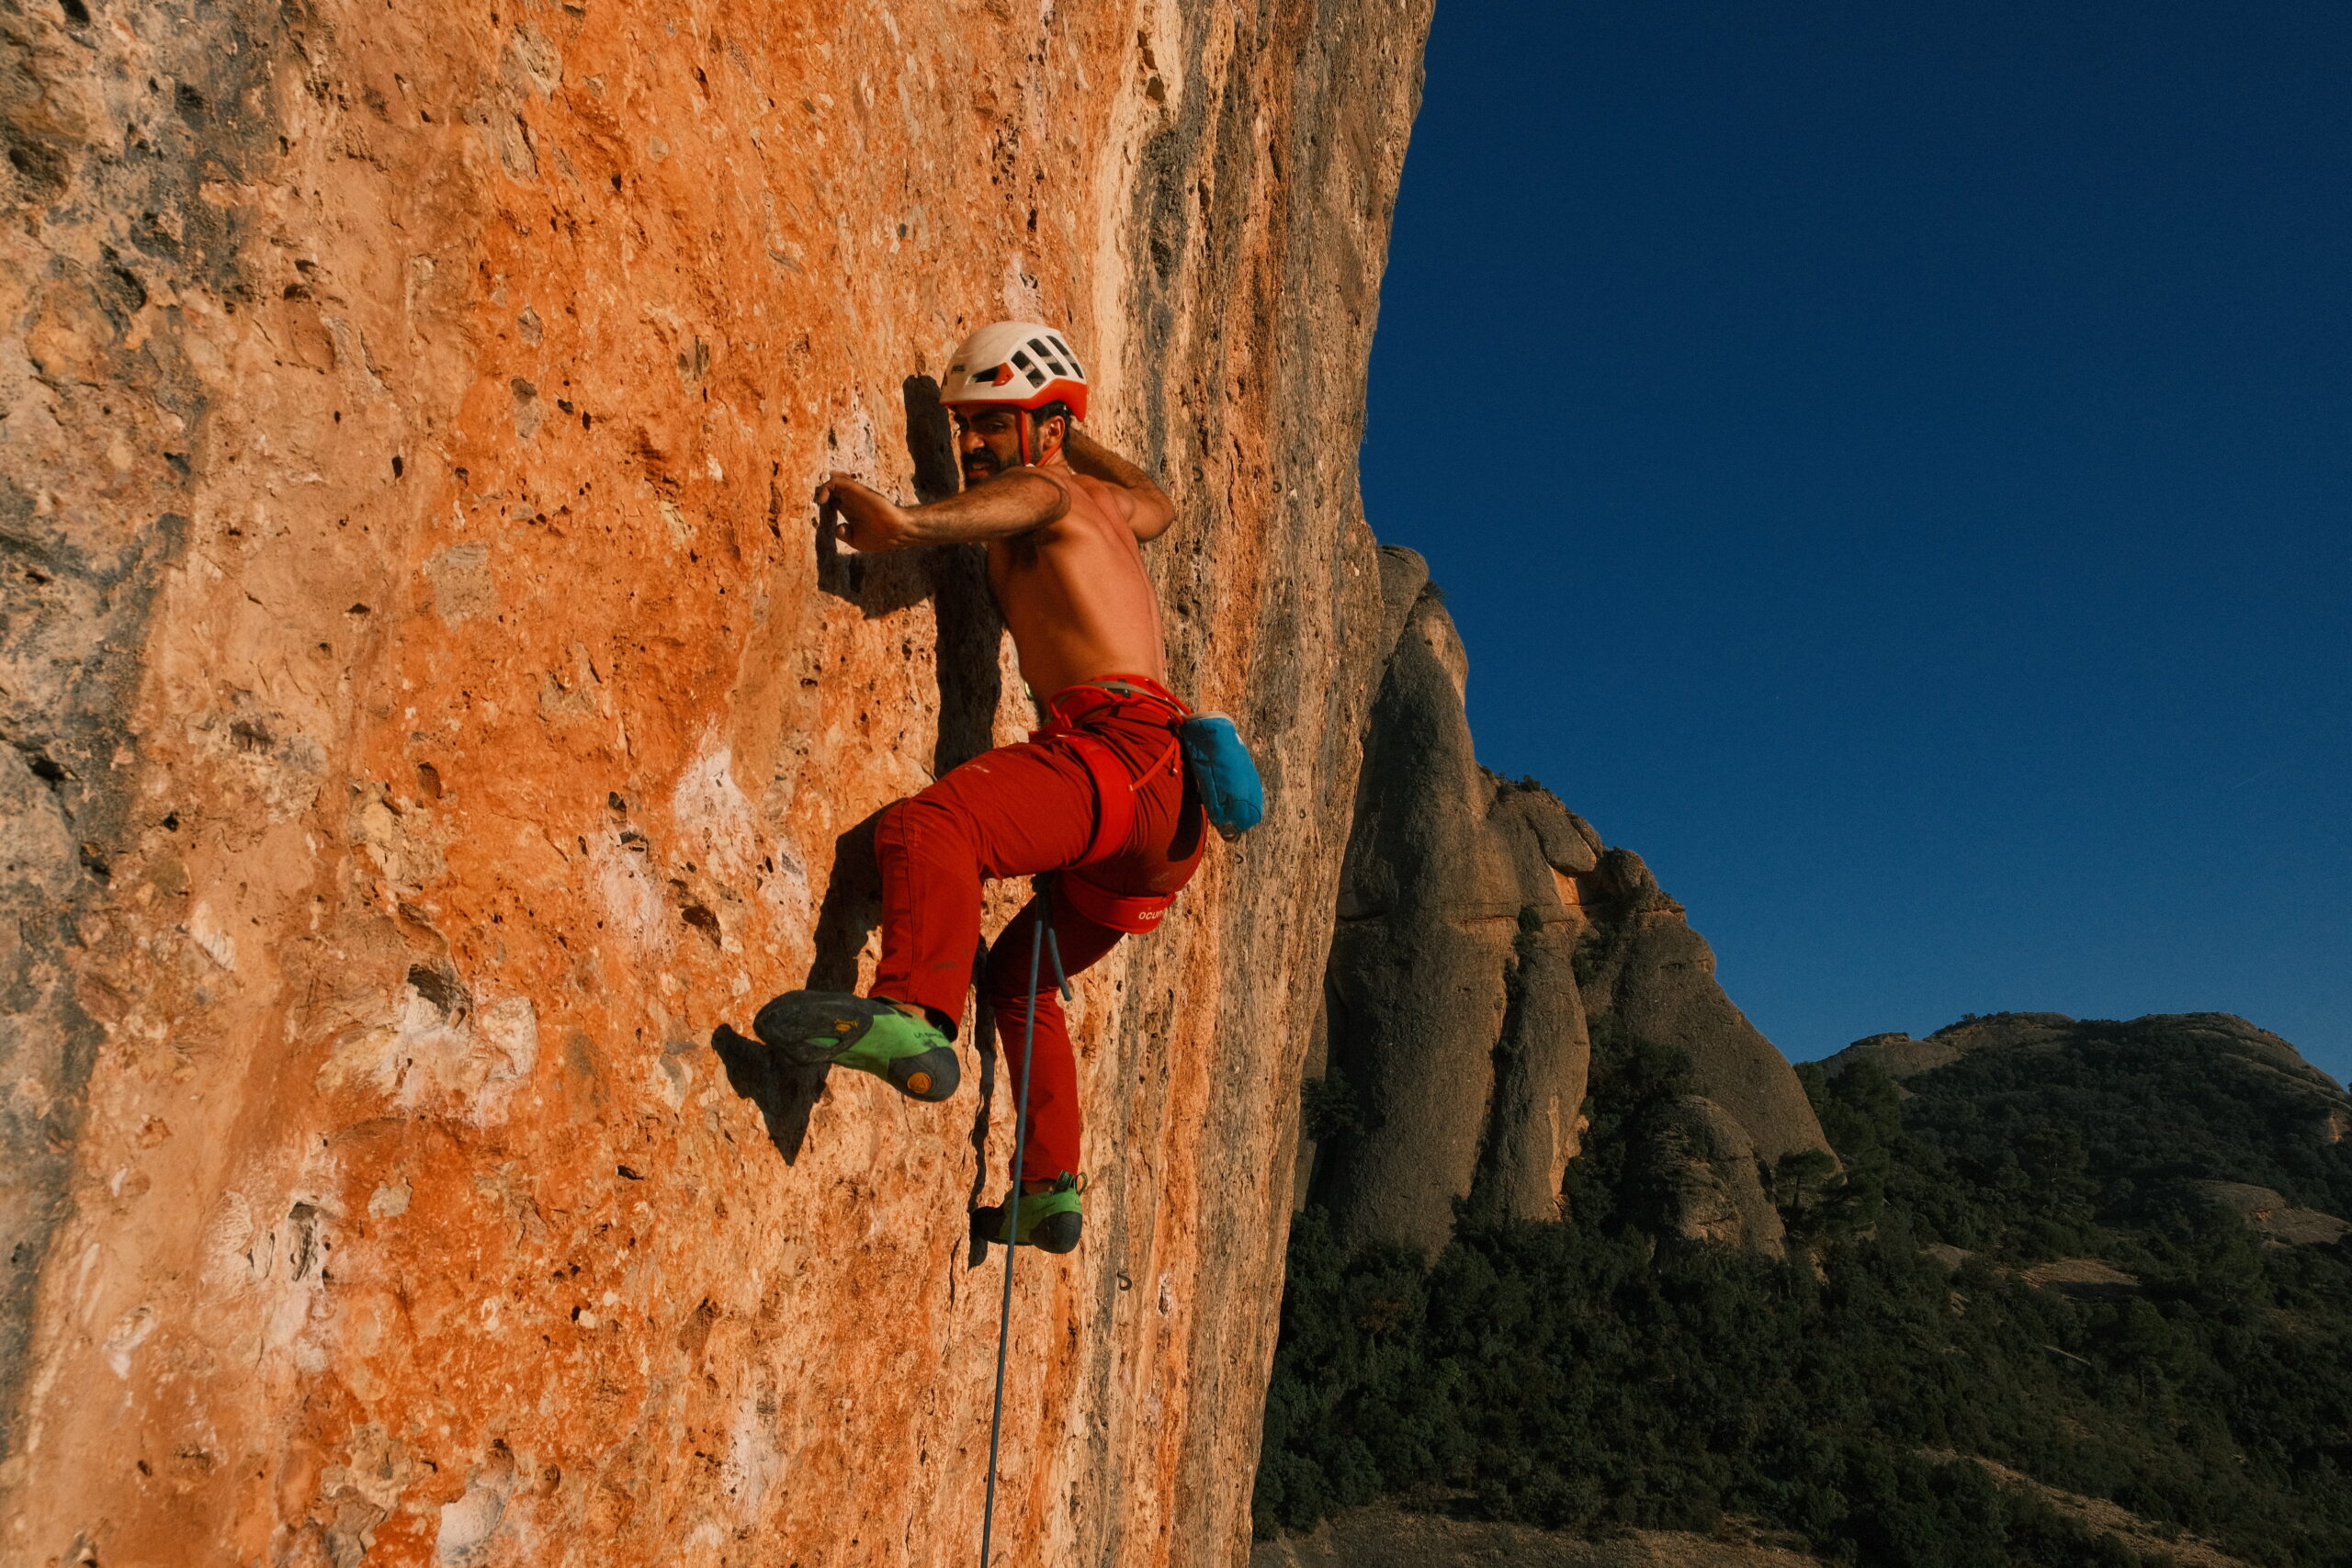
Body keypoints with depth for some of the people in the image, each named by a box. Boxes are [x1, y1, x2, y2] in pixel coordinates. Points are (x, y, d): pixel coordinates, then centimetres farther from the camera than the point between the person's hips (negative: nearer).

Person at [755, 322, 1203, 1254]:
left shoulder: (1047, 488, 5)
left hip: (1119, 749, -10)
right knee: (1017, 977, 25)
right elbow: (1158, 505, 54)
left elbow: (1025, 493, -22)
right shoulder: (1105, 508, 29)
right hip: (1165, 804, 10)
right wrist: (1074, 439, 56)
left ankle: (913, 1020, -55)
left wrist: (908, 524, -42)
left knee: (927, 828, -33)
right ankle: (1049, 1193, 27)